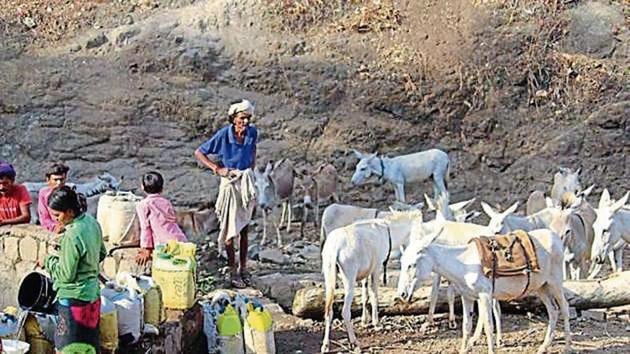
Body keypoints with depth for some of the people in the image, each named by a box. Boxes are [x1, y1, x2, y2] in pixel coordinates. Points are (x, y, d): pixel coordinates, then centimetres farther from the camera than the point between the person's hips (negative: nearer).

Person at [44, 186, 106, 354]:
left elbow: (66, 275, -18)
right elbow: (101, 253, 15)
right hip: (93, 295, 9)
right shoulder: (91, 222, 1)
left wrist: (50, 261, -3)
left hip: (74, 299, -9)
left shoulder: (72, 236, -25)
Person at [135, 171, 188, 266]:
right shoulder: (166, 202, 21)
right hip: (182, 241, 6)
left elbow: (145, 228, 1)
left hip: (166, 244, -6)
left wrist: (147, 250, 5)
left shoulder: (143, 205, 5)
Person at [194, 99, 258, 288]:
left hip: (247, 182, 4)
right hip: (230, 182, -4)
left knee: (244, 229, 13)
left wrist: (252, 167, 9)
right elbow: (199, 153, -9)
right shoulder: (223, 135, -17)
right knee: (231, 229, 1)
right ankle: (232, 271, 11)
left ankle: (243, 268, 23)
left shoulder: (252, 132, -5)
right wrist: (217, 169, -14)